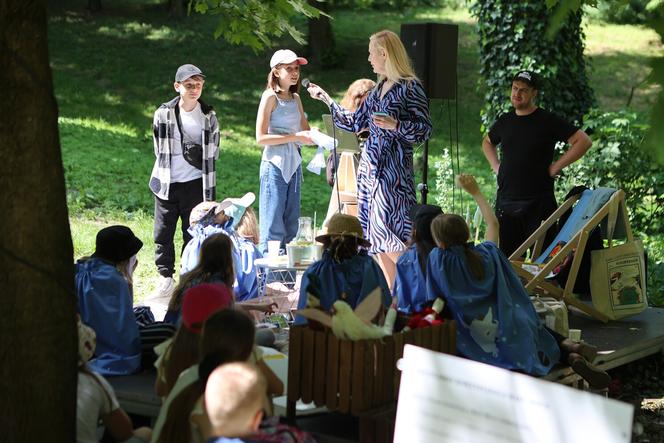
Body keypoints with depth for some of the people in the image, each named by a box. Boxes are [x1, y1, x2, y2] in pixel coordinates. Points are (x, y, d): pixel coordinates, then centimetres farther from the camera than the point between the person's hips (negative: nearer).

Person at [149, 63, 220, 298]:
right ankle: (166, 277, 13)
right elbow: (159, 147, 9)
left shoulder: (209, 116, 1)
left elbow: (214, 149, 11)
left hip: (195, 183, 0)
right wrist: (168, 167, 6)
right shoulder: (163, 114, -1)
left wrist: (200, 161, 4)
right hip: (167, 183, 0)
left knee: (193, 234, 3)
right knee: (163, 233, 3)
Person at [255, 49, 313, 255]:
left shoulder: (295, 97, 14)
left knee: (291, 224, 10)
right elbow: (260, 137, -12)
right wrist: (295, 137, -16)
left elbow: (306, 132, 18)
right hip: (275, 164, -7)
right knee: (273, 225, -6)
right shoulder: (270, 97, -7)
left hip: (294, 165, 7)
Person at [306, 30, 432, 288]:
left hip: (393, 166, -8)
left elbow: (425, 130, -8)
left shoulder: (410, 88, -7)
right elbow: (355, 123, 23)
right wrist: (327, 100, 27)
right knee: (374, 236, 5)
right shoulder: (379, 89, 16)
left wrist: (395, 125, -21)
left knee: (384, 228, -16)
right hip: (370, 163, 8)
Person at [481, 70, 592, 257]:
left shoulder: (548, 121, -5)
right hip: (505, 202, 5)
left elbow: (583, 141, -9)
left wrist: (556, 167, -10)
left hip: (538, 204, -5)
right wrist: (496, 166, 15)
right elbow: (487, 143, 32)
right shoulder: (504, 121, 11)